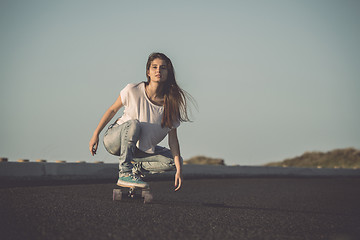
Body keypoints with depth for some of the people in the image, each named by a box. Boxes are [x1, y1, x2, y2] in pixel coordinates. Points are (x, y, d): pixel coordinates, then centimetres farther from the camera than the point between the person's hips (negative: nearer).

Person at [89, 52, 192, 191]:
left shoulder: (171, 102, -13)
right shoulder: (133, 91, -19)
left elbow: (173, 139, -11)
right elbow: (112, 110, -3)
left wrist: (179, 169, -17)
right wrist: (95, 135, -4)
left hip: (141, 149, 3)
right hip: (114, 140, -3)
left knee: (174, 161, -14)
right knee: (134, 124, -36)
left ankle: (137, 167, 4)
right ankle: (124, 174, -31)